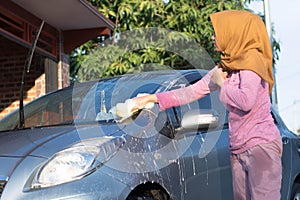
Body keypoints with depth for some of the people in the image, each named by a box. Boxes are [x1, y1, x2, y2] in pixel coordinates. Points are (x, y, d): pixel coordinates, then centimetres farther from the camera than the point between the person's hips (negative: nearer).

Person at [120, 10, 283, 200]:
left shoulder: (251, 59, -8)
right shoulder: (225, 68, 16)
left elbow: (246, 101, -22)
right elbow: (191, 92, 18)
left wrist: (221, 83, -5)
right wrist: (151, 98, 15)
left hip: (261, 145, -8)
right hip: (239, 149, 8)